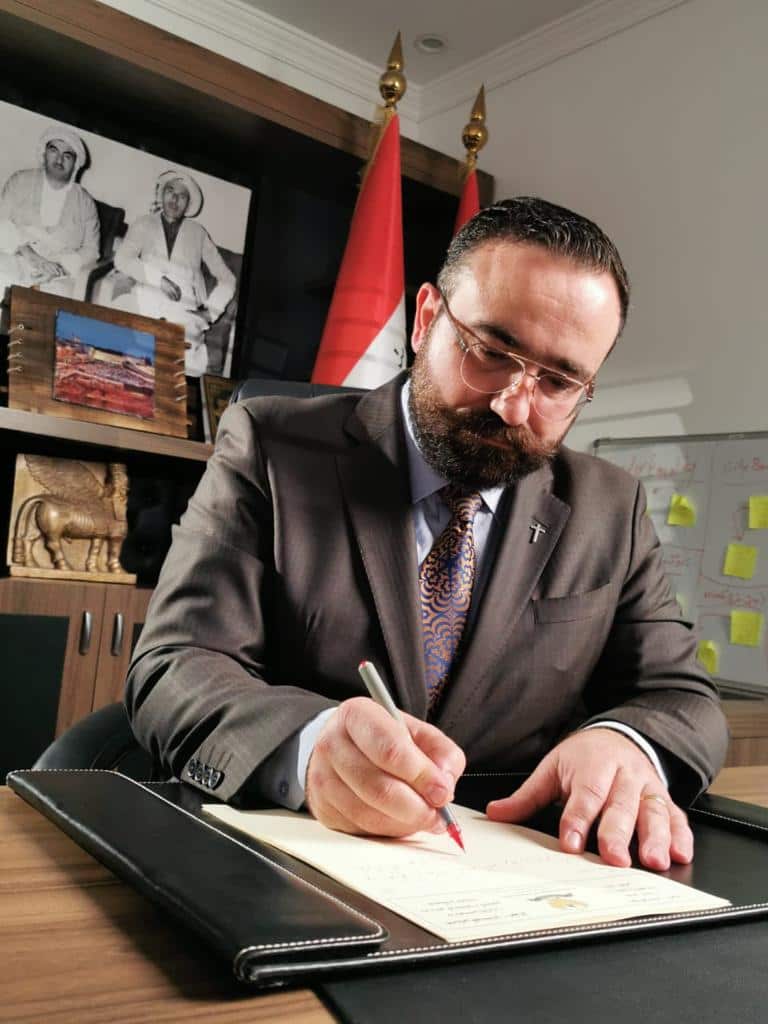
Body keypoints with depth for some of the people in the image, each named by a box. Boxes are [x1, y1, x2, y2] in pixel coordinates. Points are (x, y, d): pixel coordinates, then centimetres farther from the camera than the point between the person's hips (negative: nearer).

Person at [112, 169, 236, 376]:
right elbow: (122, 260, 2)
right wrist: (159, 279, -12)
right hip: (148, 298, 1)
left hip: (185, 308, 0)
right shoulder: (144, 224, 19)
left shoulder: (198, 233, 19)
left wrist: (211, 311, 0)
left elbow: (226, 278, 16)